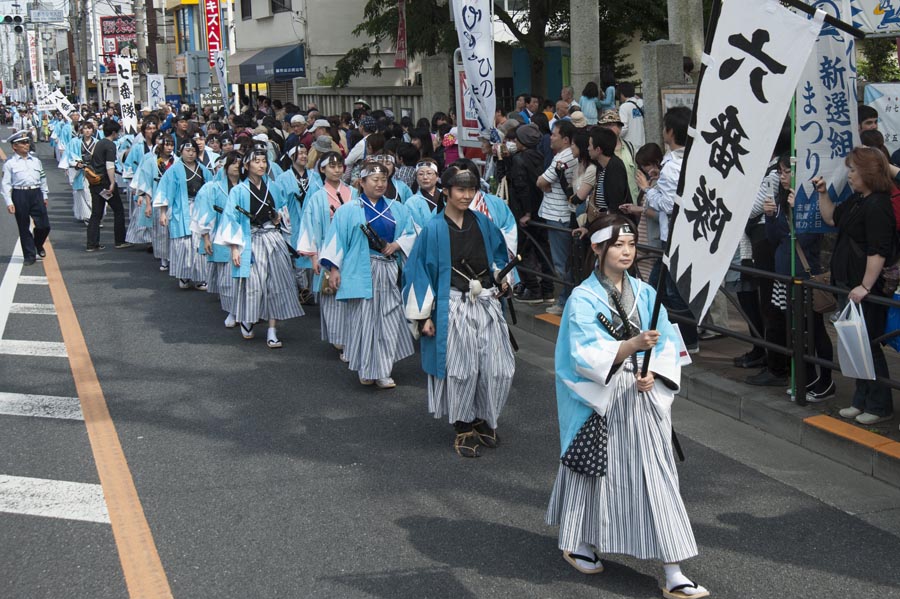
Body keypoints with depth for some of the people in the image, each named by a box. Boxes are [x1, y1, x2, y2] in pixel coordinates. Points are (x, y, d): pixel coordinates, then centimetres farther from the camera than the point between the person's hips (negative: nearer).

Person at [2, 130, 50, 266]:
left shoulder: (36, 161, 13)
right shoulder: (10, 163, 0)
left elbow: (43, 179, 19)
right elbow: (6, 184, -2)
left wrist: (45, 196, 16)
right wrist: (9, 202, -9)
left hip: (36, 194, 3)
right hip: (19, 195, -3)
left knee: (44, 225, 0)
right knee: (24, 227, 3)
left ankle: (38, 245, 30)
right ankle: (30, 256, 12)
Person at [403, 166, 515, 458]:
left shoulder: (483, 223, 7)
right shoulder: (433, 230, -4)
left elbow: (498, 254, 22)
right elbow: (419, 272, -2)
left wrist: (503, 278, 3)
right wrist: (423, 315, -6)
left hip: (487, 303, 4)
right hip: (454, 307, -4)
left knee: (497, 368, 1)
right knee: (461, 370, 0)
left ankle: (484, 420, 22)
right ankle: (463, 428, 17)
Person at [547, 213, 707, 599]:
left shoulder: (645, 293, 5)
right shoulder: (583, 299, -8)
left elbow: (667, 344, 3)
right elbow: (586, 355, -20)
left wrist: (653, 375, -15)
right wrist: (632, 345, -33)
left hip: (643, 398, 4)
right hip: (600, 401, -3)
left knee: (656, 478, 2)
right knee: (597, 473, 9)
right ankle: (579, 543, 35)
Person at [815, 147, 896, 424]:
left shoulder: (877, 206, -19)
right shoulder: (856, 201, 12)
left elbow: (878, 252, -25)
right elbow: (831, 218, 28)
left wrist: (865, 286, -27)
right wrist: (823, 193, 14)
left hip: (867, 290, -10)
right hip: (851, 285, 10)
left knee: (868, 344, -2)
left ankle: (880, 407, 8)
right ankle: (862, 401, 27)